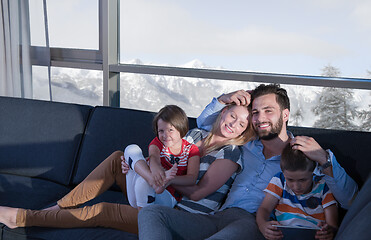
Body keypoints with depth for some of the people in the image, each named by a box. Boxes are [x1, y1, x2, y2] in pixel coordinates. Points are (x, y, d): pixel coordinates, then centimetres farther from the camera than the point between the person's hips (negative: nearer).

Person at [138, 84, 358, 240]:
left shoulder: (304, 155, 12)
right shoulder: (247, 145, 26)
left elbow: (350, 200, 2)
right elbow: (204, 123, 40)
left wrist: (324, 159, -12)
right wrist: (223, 100, 21)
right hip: (220, 218, 6)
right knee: (152, 213, -17)